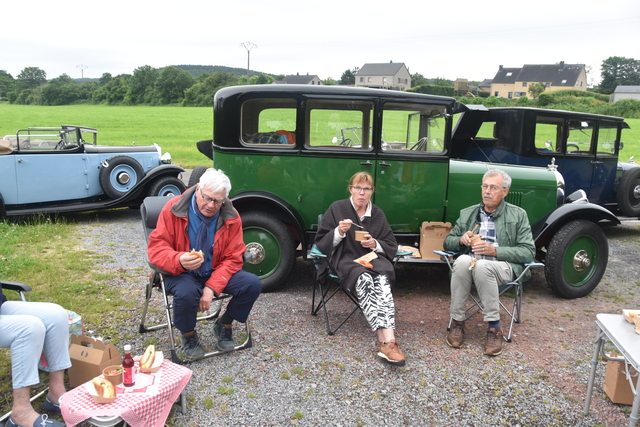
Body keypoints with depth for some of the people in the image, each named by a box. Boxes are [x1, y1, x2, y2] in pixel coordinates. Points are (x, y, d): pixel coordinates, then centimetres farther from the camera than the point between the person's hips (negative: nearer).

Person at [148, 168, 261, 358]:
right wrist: (179, 260, -37)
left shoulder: (231, 217, -8)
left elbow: (233, 259, -6)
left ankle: (224, 326, 10)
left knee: (252, 284, -19)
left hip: (216, 273, 3)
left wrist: (211, 287, -22)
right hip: (181, 273, -2)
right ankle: (189, 335, 0)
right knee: (186, 293, -36)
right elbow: (156, 248, -13)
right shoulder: (174, 209, -14)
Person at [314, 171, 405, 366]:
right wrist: (339, 232, -15)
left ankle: (387, 342, -45)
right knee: (365, 280, -36)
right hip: (346, 259, -2)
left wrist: (375, 244, -8)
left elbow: (391, 246, 14)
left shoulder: (378, 214, 12)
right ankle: (387, 341, -42)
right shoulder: (337, 208, 4)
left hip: (374, 258, 3)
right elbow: (321, 243, 4)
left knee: (382, 280, -33)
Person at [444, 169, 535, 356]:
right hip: (470, 263, 3)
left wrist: (495, 251, -13)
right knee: (462, 261, -34)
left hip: (503, 266, -2)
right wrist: (461, 240, -3)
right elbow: (447, 242, 22)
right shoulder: (467, 214, 20)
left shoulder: (518, 215, 10)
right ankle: (457, 322, -21)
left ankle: (494, 328, -23)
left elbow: (528, 252, 1)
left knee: (482, 266, -37)